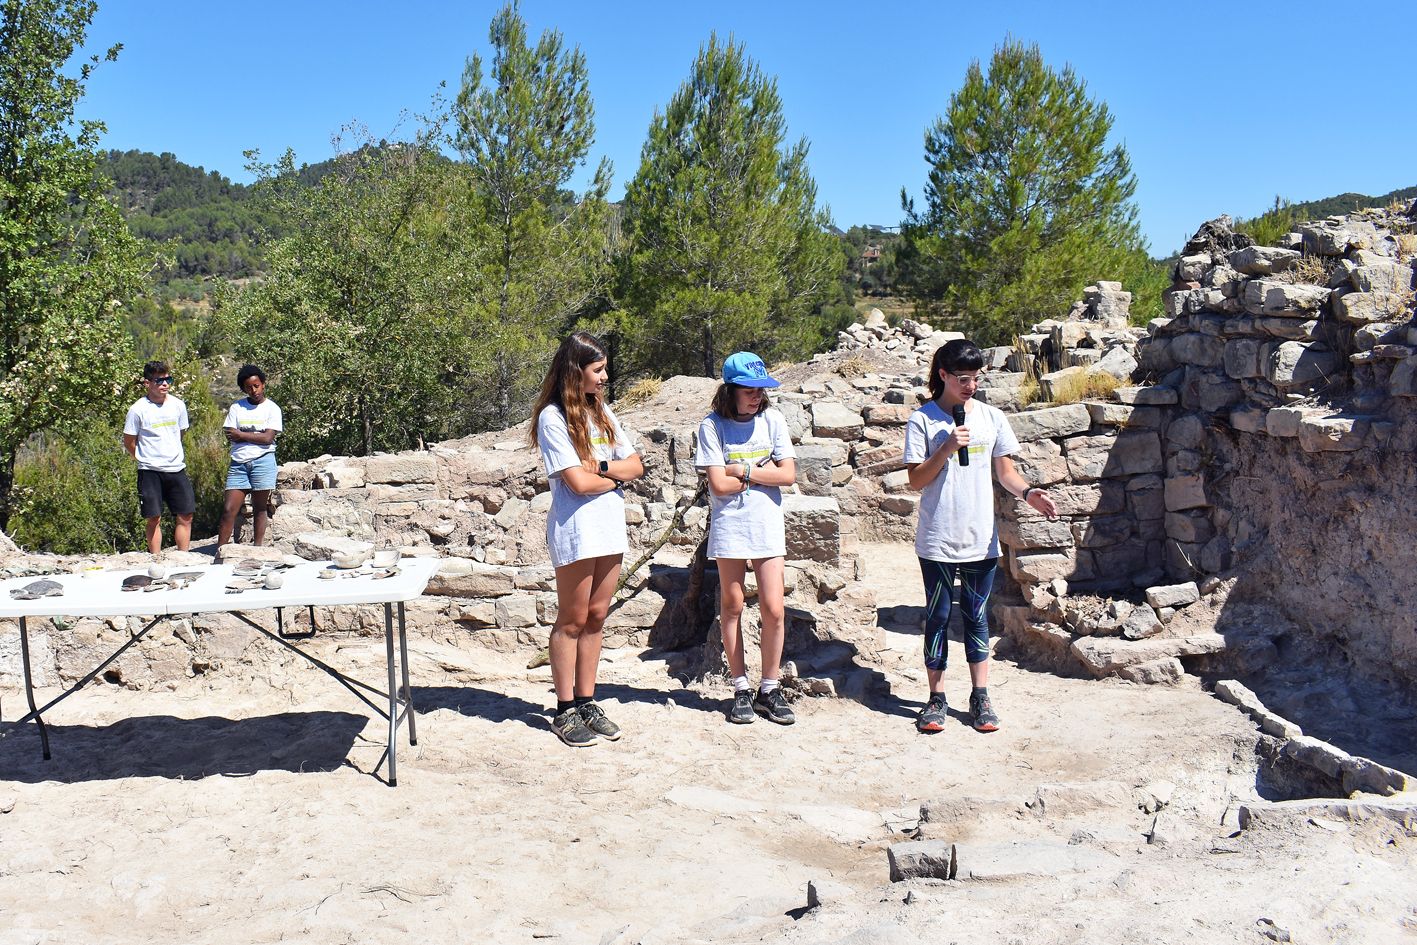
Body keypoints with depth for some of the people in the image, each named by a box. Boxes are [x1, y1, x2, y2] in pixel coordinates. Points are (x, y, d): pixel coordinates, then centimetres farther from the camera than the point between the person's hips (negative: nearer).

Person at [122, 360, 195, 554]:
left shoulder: (178, 405, 4)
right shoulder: (138, 409, -7)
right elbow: (128, 442, 2)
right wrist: (146, 459, 5)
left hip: (177, 468, 4)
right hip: (150, 471, -4)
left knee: (185, 515, 2)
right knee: (154, 518, -1)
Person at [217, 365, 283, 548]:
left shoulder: (272, 408, 2)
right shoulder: (236, 407, 11)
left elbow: (268, 438, -9)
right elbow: (230, 435, 0)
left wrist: (241, 434, -5)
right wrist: (256, 435, -8)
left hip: (263, 462, -2)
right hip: (238, 463, 2)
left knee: (260, 508, 4)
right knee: (229, 509, -3)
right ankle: (219, 550, -2)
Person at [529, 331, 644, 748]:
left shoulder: (601, 411, 12)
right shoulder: (553, 417, -10)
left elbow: (636, 465, 7)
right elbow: (578, 482, -17)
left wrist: (600, 466, -11)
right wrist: (616, 476, -2)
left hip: (610, 527, 7)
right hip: (575, 530, -6)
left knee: (595, 617, 10)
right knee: (573, 620, 1)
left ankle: (586, 702, 19)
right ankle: (565, 711, 11)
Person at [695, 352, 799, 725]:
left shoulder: (771, 419, 3)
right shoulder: (713, 426, -5)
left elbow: (788, 474, -4)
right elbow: (719, 484, -12)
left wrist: (743, 471, -10)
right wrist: (764, 471, -5)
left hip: (768, 526, 2)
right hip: (729, 526, -2)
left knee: (773, 609, -2)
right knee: (732, 607, 7)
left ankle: (769, 688, 13)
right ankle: (741, 689, 18)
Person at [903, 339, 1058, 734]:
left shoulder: (992, 418, 5)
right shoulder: (922, 421, -4)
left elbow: (1005, 471, 10)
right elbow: (916, 480, -6)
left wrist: (1027, 492, -10)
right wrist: (947, 449, -19)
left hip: (981, 539, 2)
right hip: (937, 541, -2)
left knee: (977, 616, 11)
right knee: (938, 617, 6)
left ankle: (980, 697, 20)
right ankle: (937, 698, 17)